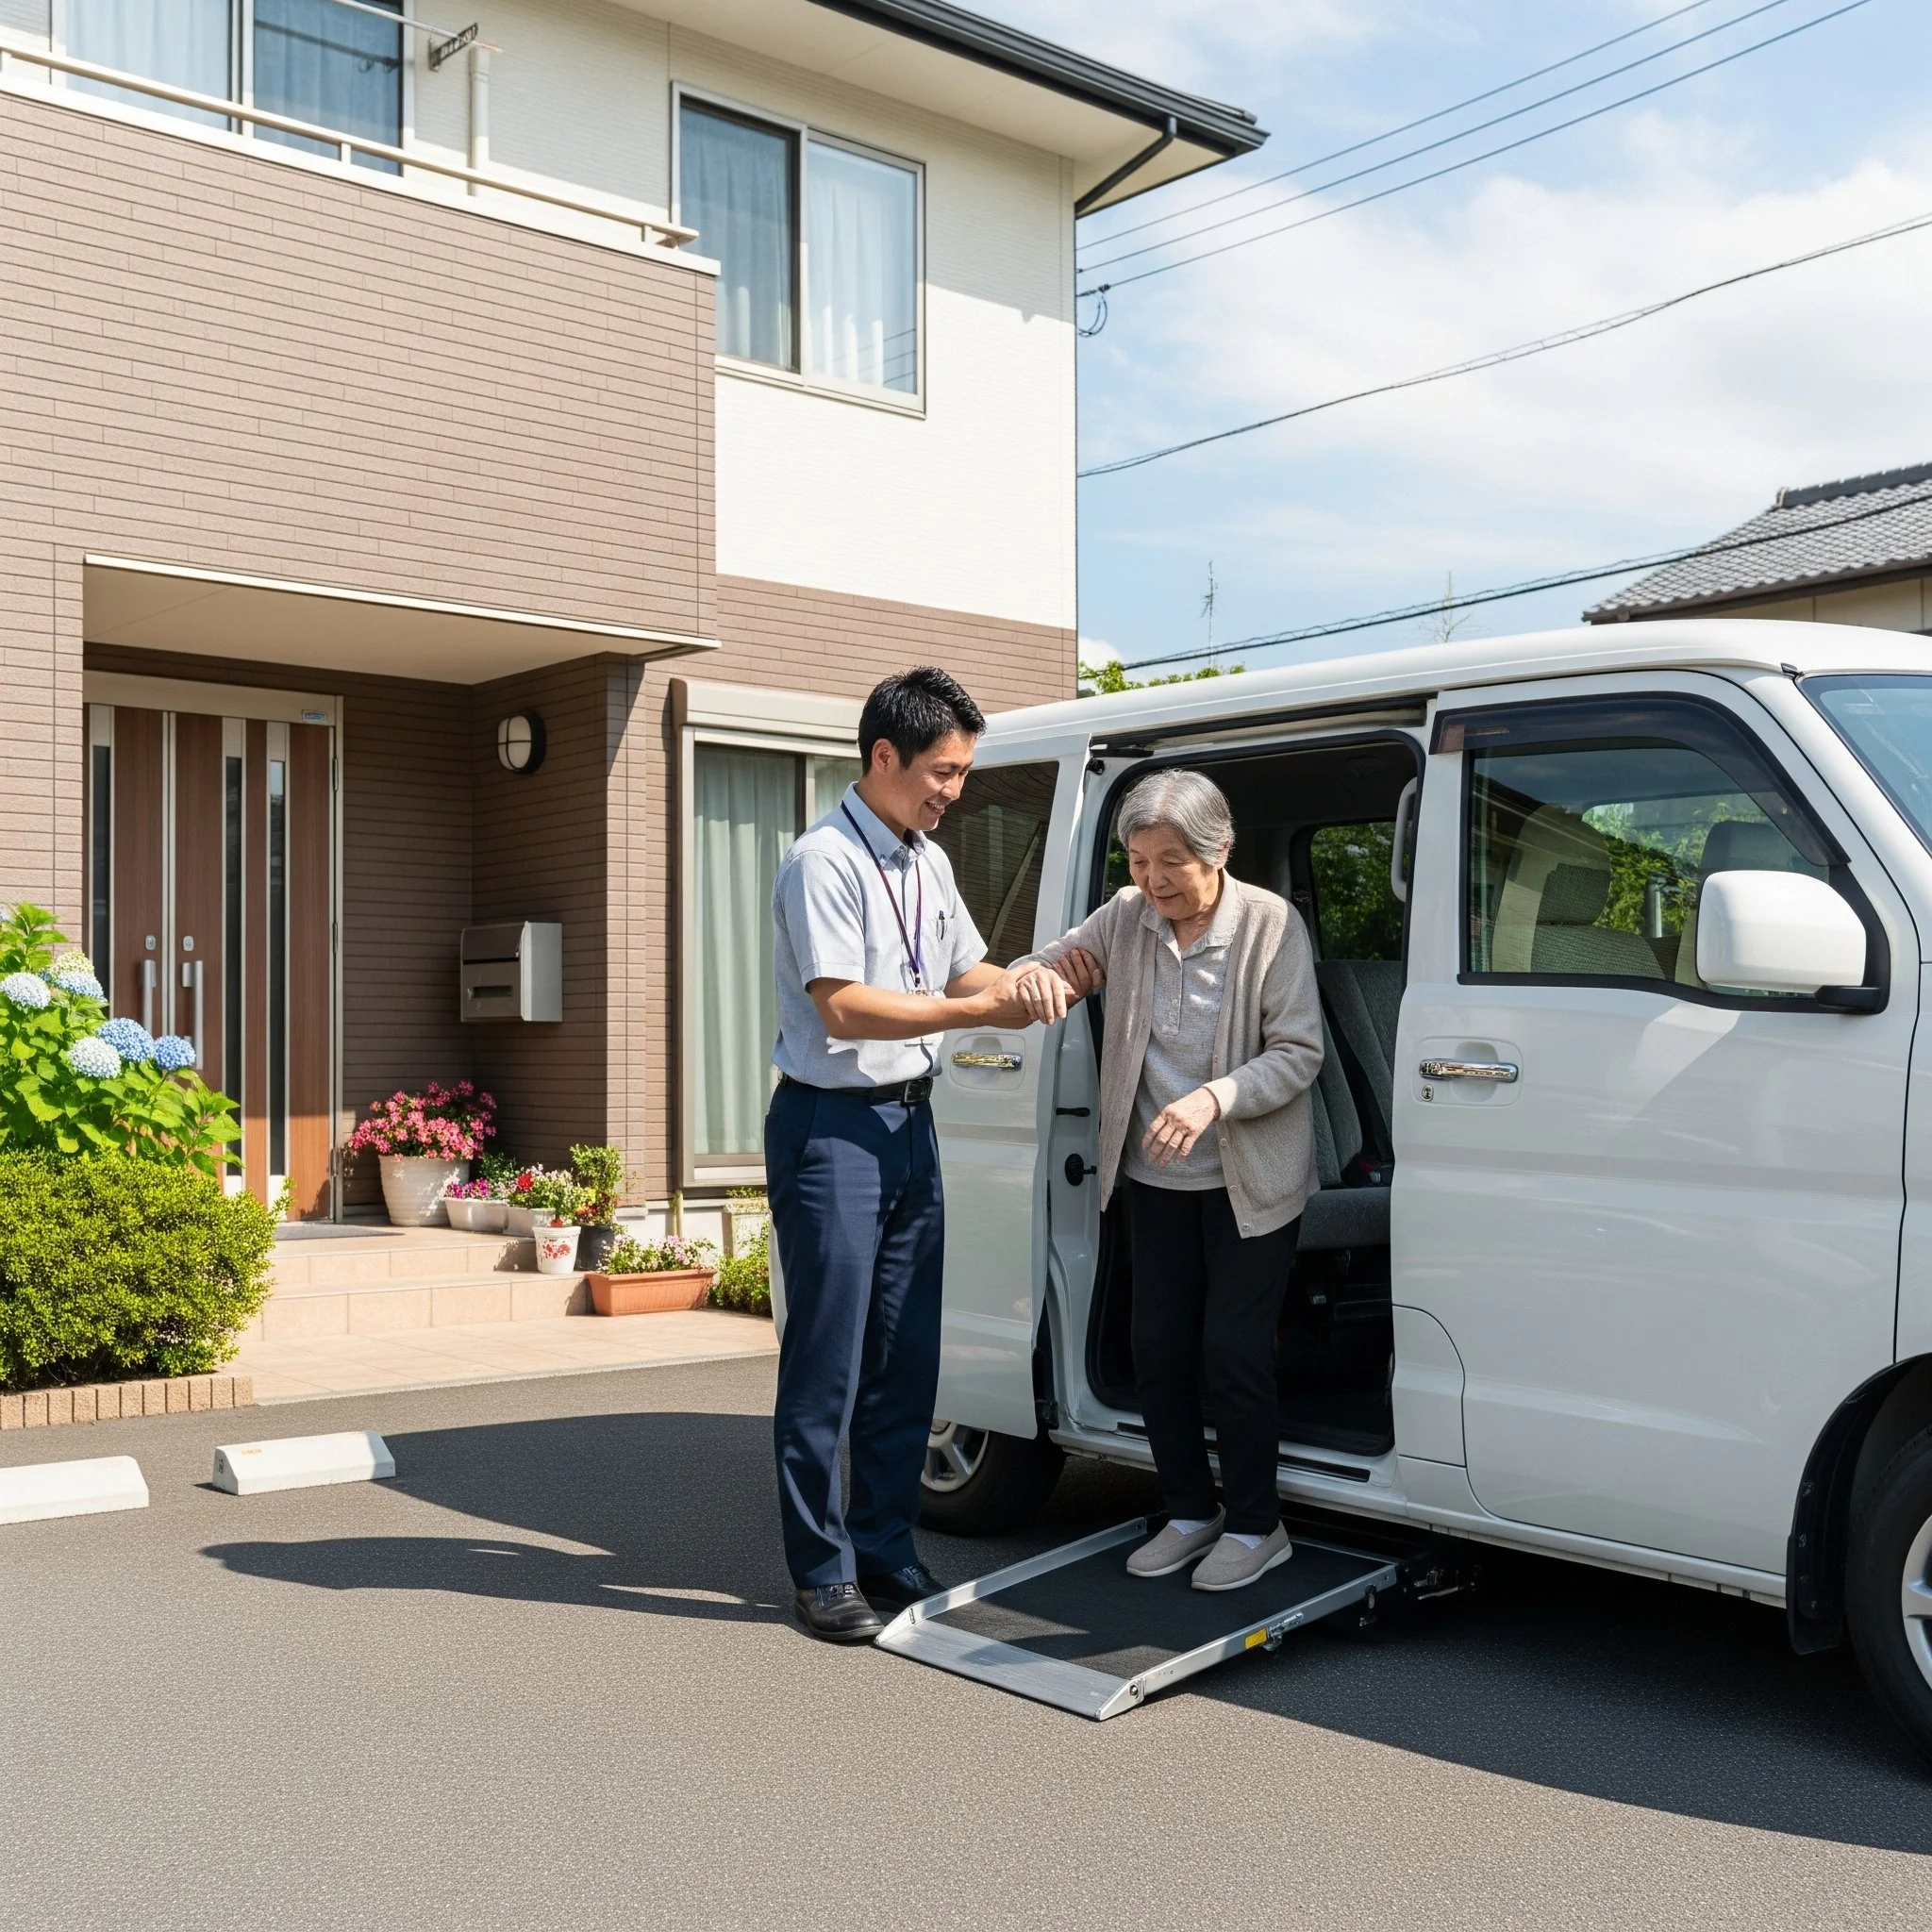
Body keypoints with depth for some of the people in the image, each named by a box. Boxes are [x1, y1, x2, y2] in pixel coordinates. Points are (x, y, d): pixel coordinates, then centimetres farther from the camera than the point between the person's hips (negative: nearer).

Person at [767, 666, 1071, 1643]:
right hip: (832, 1126, -8)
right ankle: (822, 1570, 8)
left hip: (909, 1121, 8)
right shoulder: (824, 862, -14)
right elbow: (843, 1009, -21)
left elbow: (966, 966, 22)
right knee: (828, 1360, -2)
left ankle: (885, 1547, 23)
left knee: (906, 1357, 11)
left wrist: (1021, 981, -1)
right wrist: (977, 1009, -21)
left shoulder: (927, 862, 12)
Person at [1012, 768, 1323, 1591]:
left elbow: (1298, 1053, -16)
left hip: (1249, 1182, -5)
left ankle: (1255, 1525, 17)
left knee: (1233, 1352, -3)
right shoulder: (1126, 916, -3)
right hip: (1155, 1179, 5)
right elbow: (1059, 961, 4)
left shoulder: (1270, 924, -16)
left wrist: (1214, 1099, -32)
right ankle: (1190, 1511, 27)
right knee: (1157, 1349, 9)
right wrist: (1037, 977, -22)